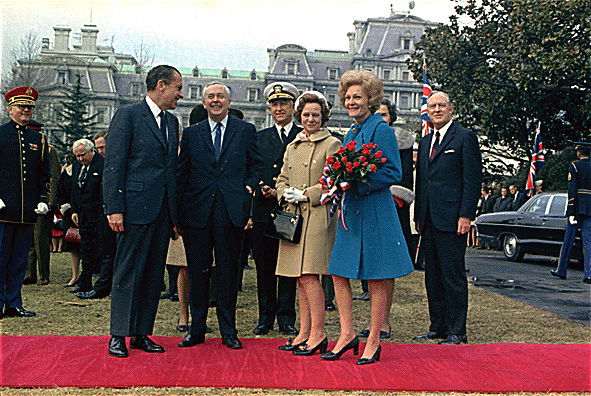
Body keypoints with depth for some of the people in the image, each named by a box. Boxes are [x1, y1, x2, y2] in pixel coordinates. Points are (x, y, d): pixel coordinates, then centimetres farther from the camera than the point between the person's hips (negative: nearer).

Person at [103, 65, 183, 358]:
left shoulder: (172, 121, 18)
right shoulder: (127, 115, -4)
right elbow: (113, 166, -8)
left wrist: (176, 212, 13)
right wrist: (114, 209, -15)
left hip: (163, 210, 7)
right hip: (135, 207, -7)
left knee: (154, 273, 8)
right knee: (128, 271, -2)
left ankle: (142, 333, 16)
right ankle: (118, 336, 7)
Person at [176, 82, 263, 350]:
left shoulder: (246, 130, 9)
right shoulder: (191, 133, 11)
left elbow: (257, 165, 14)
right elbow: (181, 172, 9)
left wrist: (249, 188, -3)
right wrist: (177, 210, 3)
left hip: (231, 212, -1)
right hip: (197, 211, 1)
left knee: (228, 272, 4)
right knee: (198, 271, 5)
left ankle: (228, 331, 13)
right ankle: (196, 329, 16)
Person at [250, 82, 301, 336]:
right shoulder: (260, 137, 16)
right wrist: (263, 189, -7)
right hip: (264, 211, 3)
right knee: (264, 267, 6)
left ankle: (286, 318, 10)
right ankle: (265, 318, 15)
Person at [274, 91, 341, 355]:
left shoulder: (332, 144, -2)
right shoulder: (293, 146, 18)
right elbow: (282, 179, 21)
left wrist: (305, 195, -11)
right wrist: (285, 193, 0)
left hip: (318, 215, -7)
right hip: (294, 215, 7)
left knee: (309, 274, -12)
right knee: (300, 277, 8)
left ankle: (318, 334, -5)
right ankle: (304, 332, 14)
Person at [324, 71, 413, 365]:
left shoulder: (380, 129, -9)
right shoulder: (352, 132, 16)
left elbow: (394, 174, -14)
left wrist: (358, 183, -20)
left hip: (375, 211, -8)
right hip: (351, 211, 9)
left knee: (376, 279, 0)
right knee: (339, 273, 6)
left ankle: (373, 342, 9)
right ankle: (347, 335, 16)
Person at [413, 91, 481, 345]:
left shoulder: (465, 137, -2)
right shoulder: (425, 142, 19)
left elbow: (473, 179, -8)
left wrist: (466, 215, -14)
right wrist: (418, 215, 16)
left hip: (451, 218, -7)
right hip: (428, 220, 7)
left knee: (453, 276, -4)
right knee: (432, 277, 10)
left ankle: (456, 331, 3)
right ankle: (437, 327, 18)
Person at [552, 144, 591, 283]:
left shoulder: (574, 166, -5)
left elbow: (572, 189, -11)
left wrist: (571, 212, -12)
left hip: (577, 206, -3)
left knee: (568, 239, 6)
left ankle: (561, 271, 14)